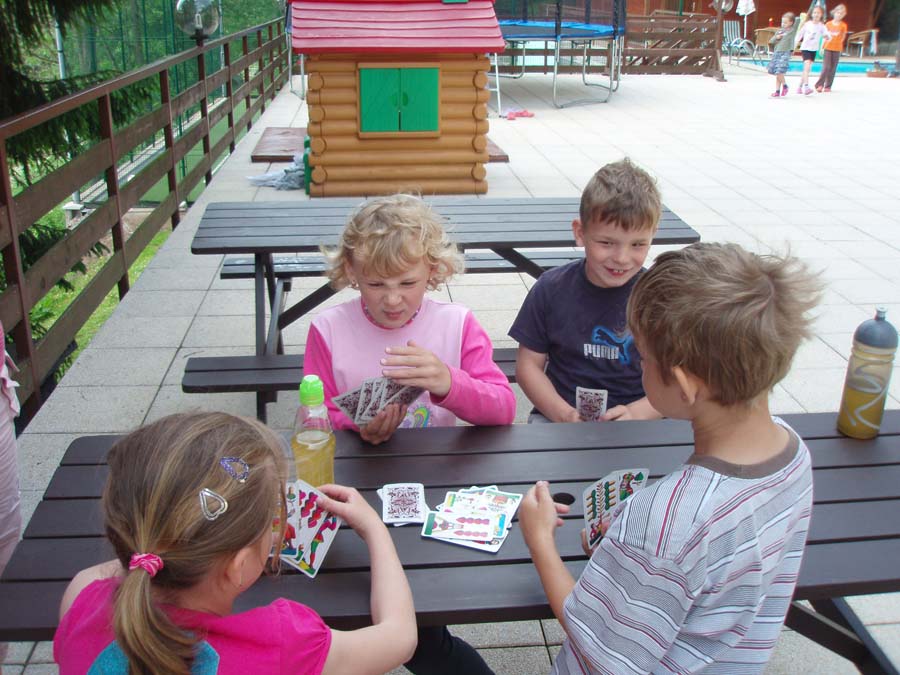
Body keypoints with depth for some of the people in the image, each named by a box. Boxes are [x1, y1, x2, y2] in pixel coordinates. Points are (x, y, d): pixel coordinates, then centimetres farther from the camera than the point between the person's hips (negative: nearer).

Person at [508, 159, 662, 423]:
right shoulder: (552, 289, -2)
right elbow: (529, 364, 2)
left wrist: (636, 413, -17)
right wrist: (564, 414, -12)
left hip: (640, 417, 0)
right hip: (557, 414, 1)